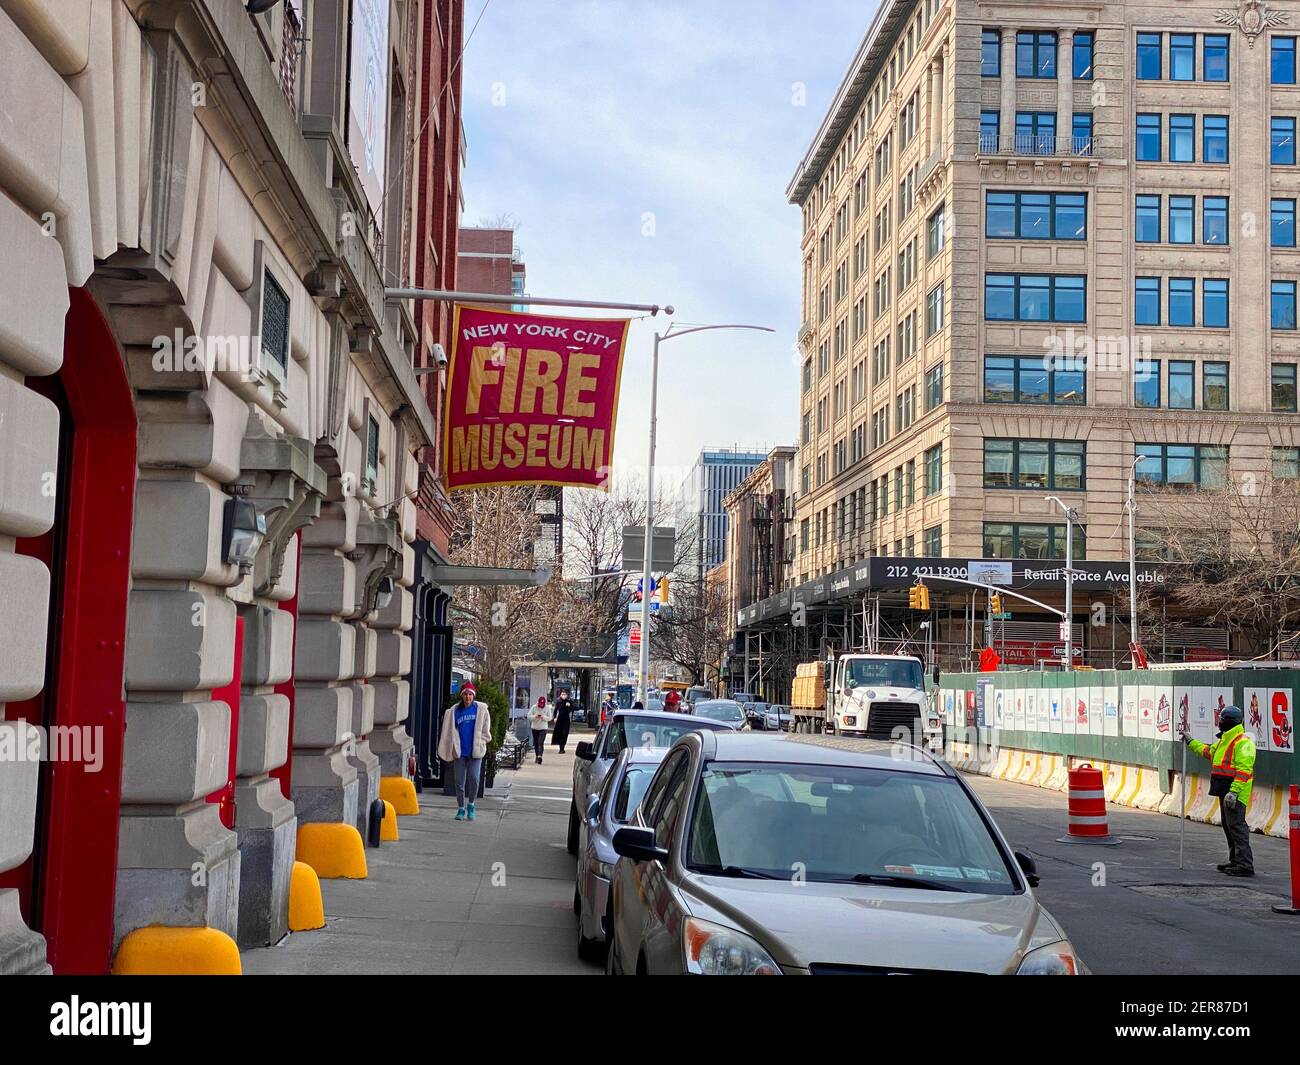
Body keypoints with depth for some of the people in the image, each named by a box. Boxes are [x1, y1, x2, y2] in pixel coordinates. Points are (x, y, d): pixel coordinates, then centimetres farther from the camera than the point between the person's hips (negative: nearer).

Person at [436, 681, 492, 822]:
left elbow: (486, 731, 9)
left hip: (475, 751, -2)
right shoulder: (454, 711, 5)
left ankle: (471, 805, 7)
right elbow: (450, 731, 11)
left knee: (473, 777, -13)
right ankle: (461, 808, 15)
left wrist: (479, 744, 0)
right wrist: (454, 748, 4)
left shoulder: (481, 709, 3)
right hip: (460, 752, 2)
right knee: (460, 781, 2)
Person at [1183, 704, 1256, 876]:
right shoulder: (1225, 740, 18)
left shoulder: (1243, 742, -15)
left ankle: (1245, 865, -15)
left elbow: (1244, 770, -22)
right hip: (1225, 791, 11)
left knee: (1236, 825, -13)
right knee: (1228, 825, 15)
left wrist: (1234, 791, -28)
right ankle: (1235, 861, 24)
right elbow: (1208, 752, 35)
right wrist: (1190, 742, 39)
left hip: (1235, 793, -11)